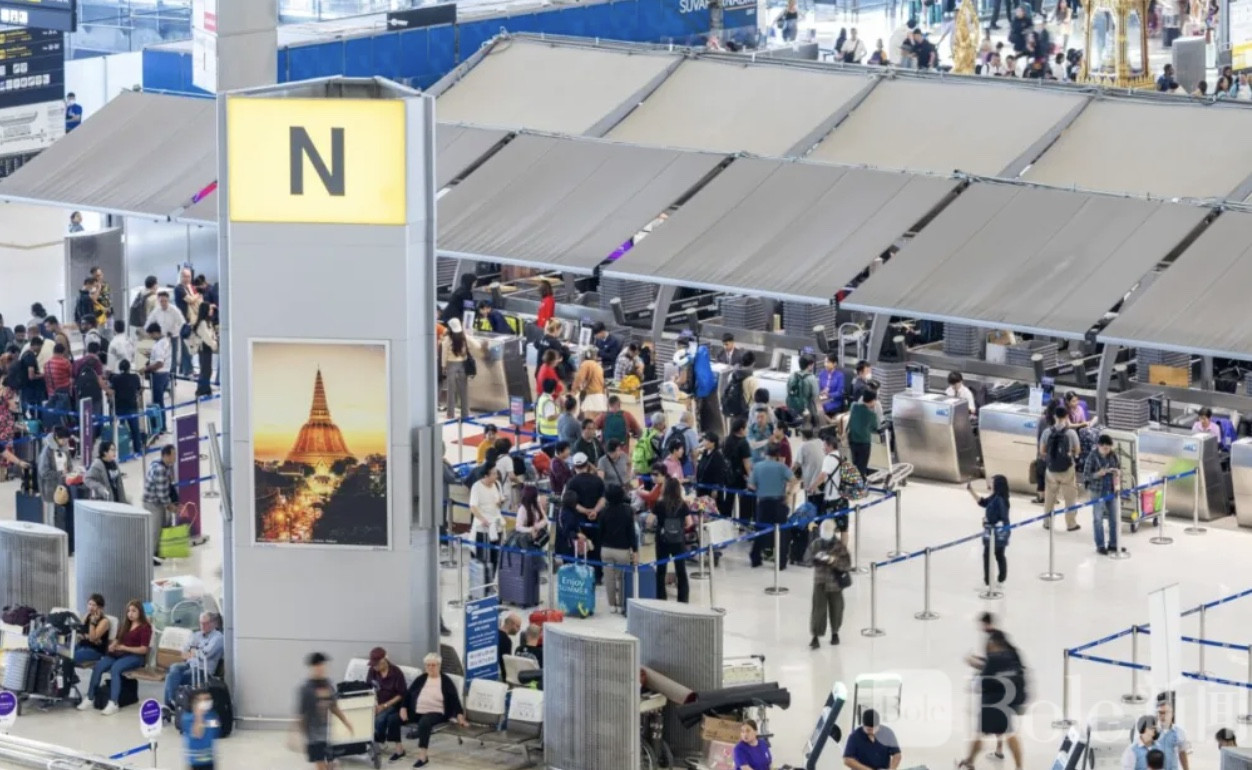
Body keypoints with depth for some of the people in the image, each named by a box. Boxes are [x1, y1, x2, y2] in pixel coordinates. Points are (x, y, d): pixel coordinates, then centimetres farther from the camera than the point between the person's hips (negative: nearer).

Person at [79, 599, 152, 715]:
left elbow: (143, 649, -8)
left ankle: (113, 704, -41)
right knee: (98, 666, -21)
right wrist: (113, 646, -3)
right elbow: (117, 639, 21)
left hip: (135, 656, -6)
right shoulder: (125, 625, 22)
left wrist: (124, 648, -16)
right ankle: (89, 699, -23)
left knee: (115, 668, -36)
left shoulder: (145, 627, -1)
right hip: (119, 654, 6)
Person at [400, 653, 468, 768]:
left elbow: (455, 700, -1)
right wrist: (403, 709, -4)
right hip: (417, 713, 5)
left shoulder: (446, 681, 4)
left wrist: (460, 717, -13)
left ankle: (423, 756, -41)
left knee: (424, 722, -41)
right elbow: (408, 695, 13)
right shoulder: (420, 679, 16)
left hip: (436, 713, -5)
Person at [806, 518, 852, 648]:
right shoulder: (816, 544, -1)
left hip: (835, 582, -1)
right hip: (820, 582, 1)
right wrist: (815, 557, -16)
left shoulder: (839, 546, -10)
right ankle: (815, 636, -8)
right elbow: (807, 558, 6)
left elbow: (847, 564, -13)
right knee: (818, 608, -8)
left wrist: (834, 561, -29)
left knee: (836, 608, 13)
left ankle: (835, 633, 34)